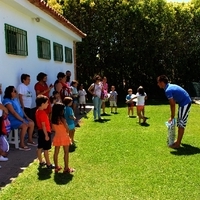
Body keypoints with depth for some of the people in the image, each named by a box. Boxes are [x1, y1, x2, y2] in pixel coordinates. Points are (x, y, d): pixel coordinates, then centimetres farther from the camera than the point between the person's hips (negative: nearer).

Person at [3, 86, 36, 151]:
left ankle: (29, 140, 15)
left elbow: (21, 109, 16)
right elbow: (14, 113, -24)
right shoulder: (7, 101, -19)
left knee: (32, 123, 1)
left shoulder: (16, 99, 10)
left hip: (20, 118, 10)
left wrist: (26, 117, 5)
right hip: (12, 120, -10)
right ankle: (21, 144, -22)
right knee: (25, 126, -30)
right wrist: (23, 120, -25)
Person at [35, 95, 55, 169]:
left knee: (40, 148, 15)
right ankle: (48, 164, 8)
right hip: (45, 132, -10)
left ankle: (41, 162, 27)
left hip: (40, 131, 10)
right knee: (46, 149, -1)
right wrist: (46, 135, -20)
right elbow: (43, 125, -24)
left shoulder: (38, 111, 7)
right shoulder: (42, 113, -23)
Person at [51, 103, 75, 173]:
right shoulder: (62, 119, -21)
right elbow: (67, 129, -14)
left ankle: (56, 167, 24)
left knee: (56, 152, 13)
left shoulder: (53, 119, -5)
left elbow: (53, 129, 5)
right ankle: (66, 168, 12)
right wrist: (67, 132, 6)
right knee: (66, 153, 6)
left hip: (57, 137, 6)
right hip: (64, 137, -6)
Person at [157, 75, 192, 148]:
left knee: (181, 124, -6)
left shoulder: (168, 90, -22)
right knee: (179, 123, 18)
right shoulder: (170, 86, 8)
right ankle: (178, 140, 28)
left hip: (185, 104, -10)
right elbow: (173, 103, 12)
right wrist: (172, 115, 14)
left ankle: (178, 144, -2)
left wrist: (172, 117, -7)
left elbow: (172, 105, -18)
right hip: (185, 103, 10)